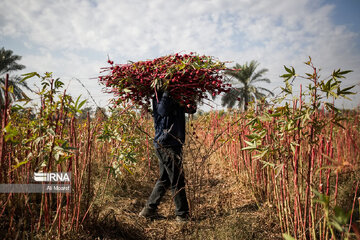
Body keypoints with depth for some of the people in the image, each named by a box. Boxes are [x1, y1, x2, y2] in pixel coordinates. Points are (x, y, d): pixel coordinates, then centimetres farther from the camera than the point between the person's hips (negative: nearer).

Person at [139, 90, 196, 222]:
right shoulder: (159, 95, -8)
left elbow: (190, 109, 15)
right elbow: (162, 110, -26)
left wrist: (191, 106, -6)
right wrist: (167, 92, -25)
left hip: (172, 144, 9)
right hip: (166, 144, -9)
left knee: (164, 180, 15)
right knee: (177, 181, -1)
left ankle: (149, 209, 24)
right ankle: (182, 214, 11)